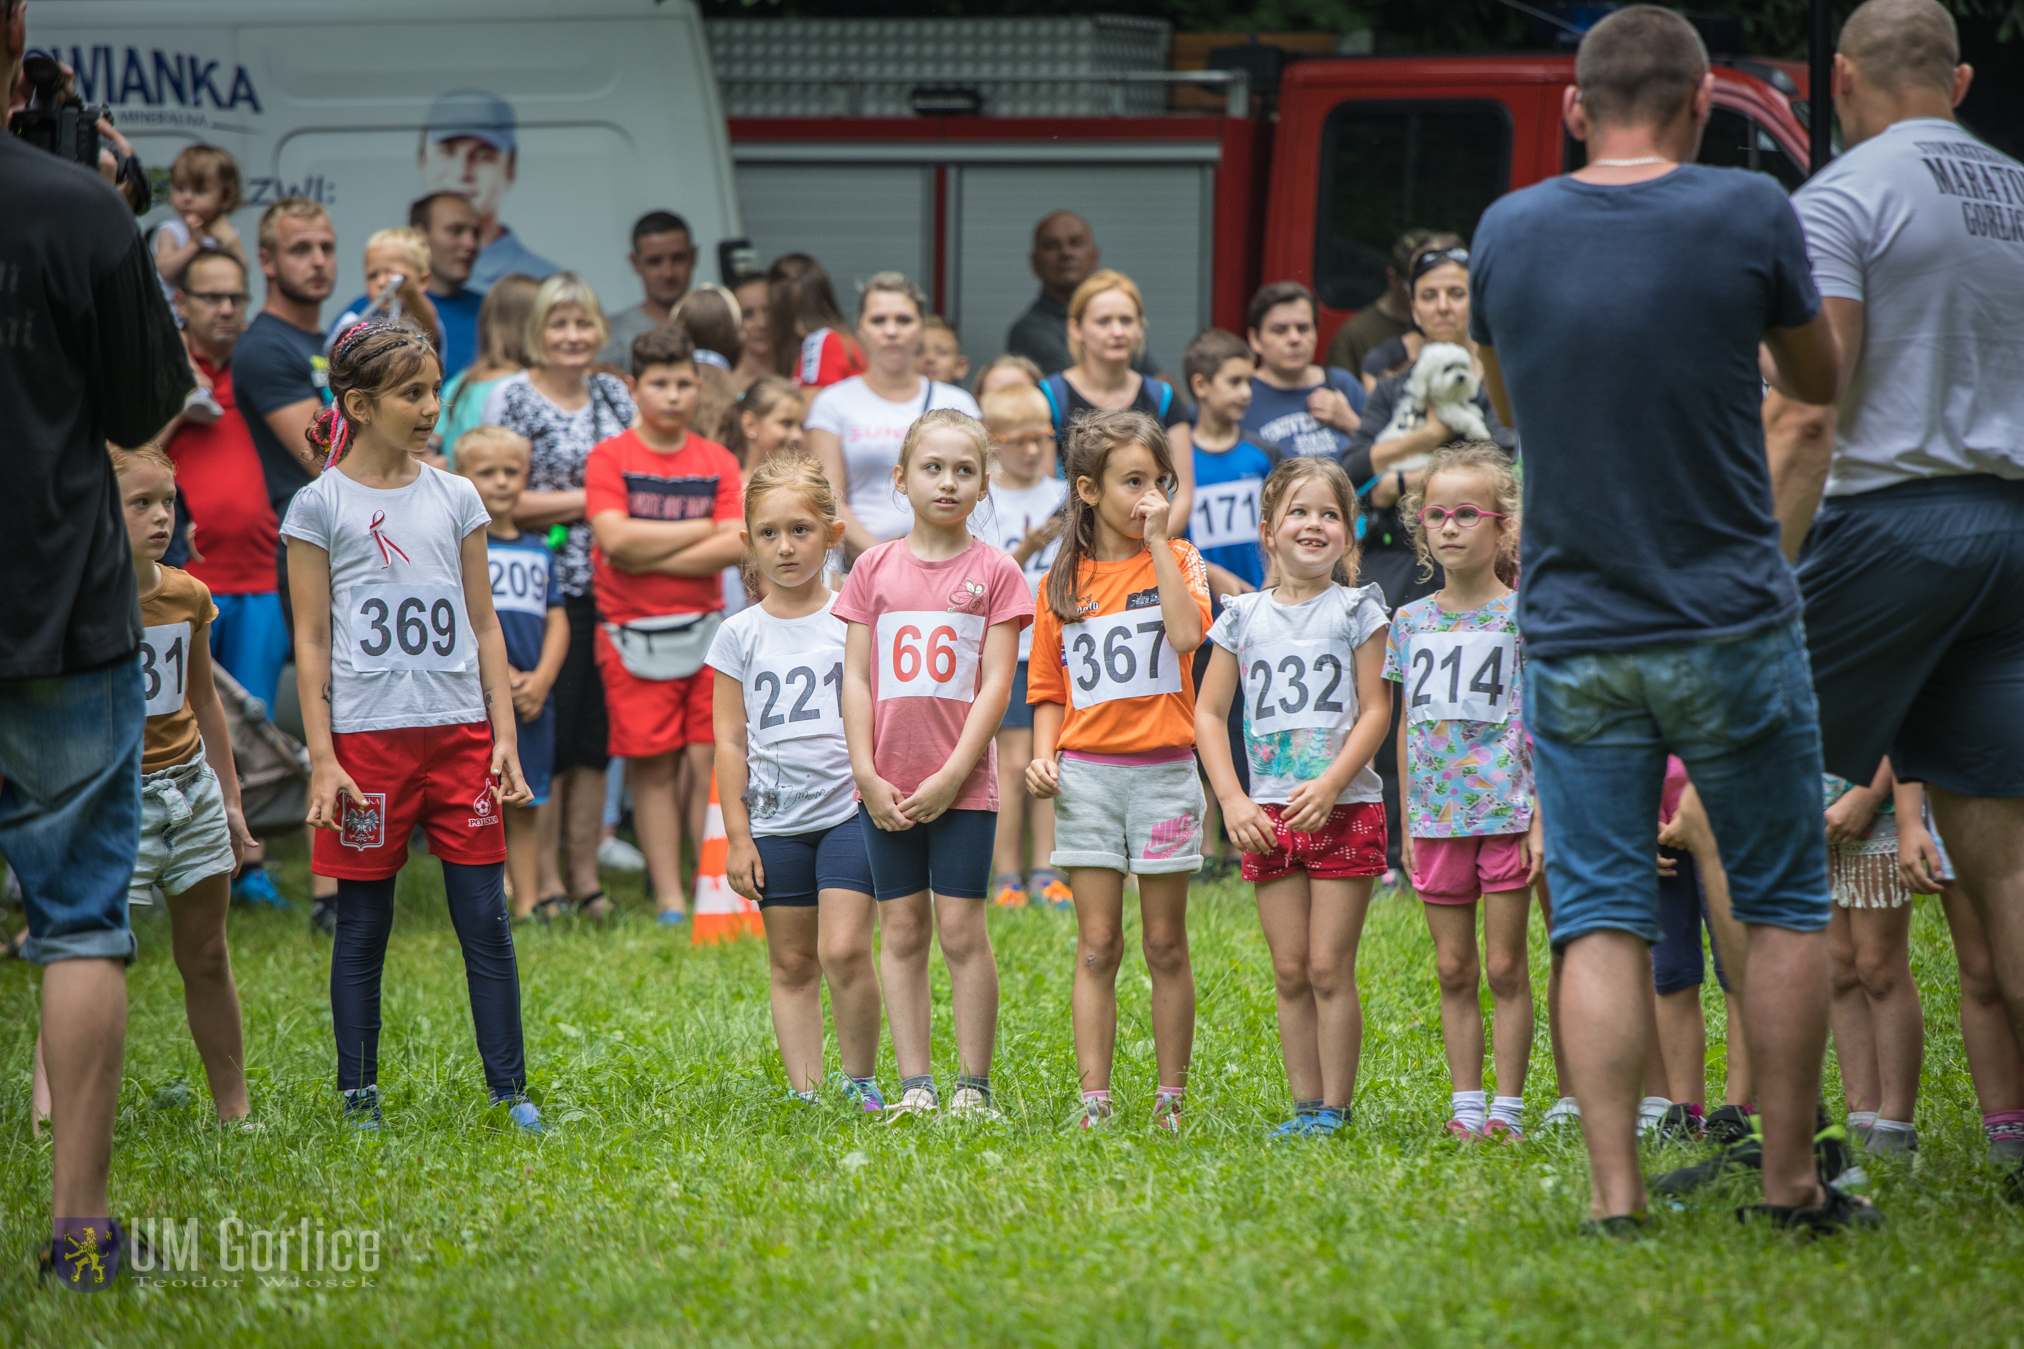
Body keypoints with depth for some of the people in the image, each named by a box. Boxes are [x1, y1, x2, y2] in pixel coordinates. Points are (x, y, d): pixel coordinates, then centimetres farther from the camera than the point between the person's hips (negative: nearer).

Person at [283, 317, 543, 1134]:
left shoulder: (455, 499, 9)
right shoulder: (320, 507, -1)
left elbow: (483, 626, 12)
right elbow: (311, 641, -1)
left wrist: (505, 737, 6)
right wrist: (322, 759, -8)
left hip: (459, 730, 3)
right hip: (365, 734, -3)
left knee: (486, 921, 0)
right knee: (363, 927, 4)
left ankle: (510, 1090, 5)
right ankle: (358, 1093, 13)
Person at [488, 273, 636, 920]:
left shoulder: (613, 394, 14)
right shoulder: (511, 398, -2)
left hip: (610, 588, 5)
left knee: (596, 738, 6)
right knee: (547, 737, -5)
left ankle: (586, 877, 12)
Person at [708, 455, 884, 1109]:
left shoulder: (850, 619, 1)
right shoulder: (739, 635, 4)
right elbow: (730, 741, 6)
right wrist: (737, 835, 2)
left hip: (846, 809, -2)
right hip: (775, 819, 2)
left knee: (843, 951, -12)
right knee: (791, 964, 6)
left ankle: (860, 1081, 2)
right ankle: (806, 1096, 11)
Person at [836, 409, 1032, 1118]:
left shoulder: (994, 572, -1)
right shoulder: (874, 568, 6)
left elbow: (995, 685, -5)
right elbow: (856, 678, 5)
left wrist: (950, 778, -12)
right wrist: (867, 775, -4)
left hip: (961, 784, -3)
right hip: (886, 787, 3)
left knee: (962, 928, -3)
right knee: (902, 929, 5)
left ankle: (974, 1086, 2)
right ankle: (916, 1084, 8)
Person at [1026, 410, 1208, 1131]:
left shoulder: (1176, 559, 2)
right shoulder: (1065, 579, 7)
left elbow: (1187, 635, -19)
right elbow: (1050, 690, 12)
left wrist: (1158, 543, -14)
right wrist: (1043, 753, -4)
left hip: (1162, 770, -1)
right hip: (1086, 773, 1)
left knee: (1165, 944, 4)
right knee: (1097, 946, 1)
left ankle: (1171, 1098, 11)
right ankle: (1094, 1101, 2)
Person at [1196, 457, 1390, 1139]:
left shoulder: (1357, 610, 2)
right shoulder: (1244, 616, 8)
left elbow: (1375, 711, -3)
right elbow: (1208, 713, 9)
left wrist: (1329, 786, -15)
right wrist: (1232, 801, -2)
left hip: (1343, 808, -3)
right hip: (1269, 817, 3)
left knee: (1330, 968, -5)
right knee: (1290, 973, 4)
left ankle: (1336, 1107, 0)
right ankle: (1305, 1104, 9)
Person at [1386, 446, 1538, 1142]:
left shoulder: (1520, 615, -3)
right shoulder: (1411, 621, 9)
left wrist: (1542, 817, -9)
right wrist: (1408, 824, 12)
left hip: (1505, 812, -4)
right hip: (1437, 816, 4)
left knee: (1504, 966, -1)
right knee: (1453, 969, 7)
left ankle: (1508, 1105, 3)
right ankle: (1465, 1103, 12)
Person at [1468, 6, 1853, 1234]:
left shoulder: (1508, 233, 0)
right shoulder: (1748, 215, -8)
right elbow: (1820, 381, 9)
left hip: (1574, 639, 2)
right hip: (1731, 627, -2)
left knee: (1601, 917, 4)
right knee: (1783, 904, 10)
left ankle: (1615, 1193, -4)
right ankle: (1791, 1179, 11)